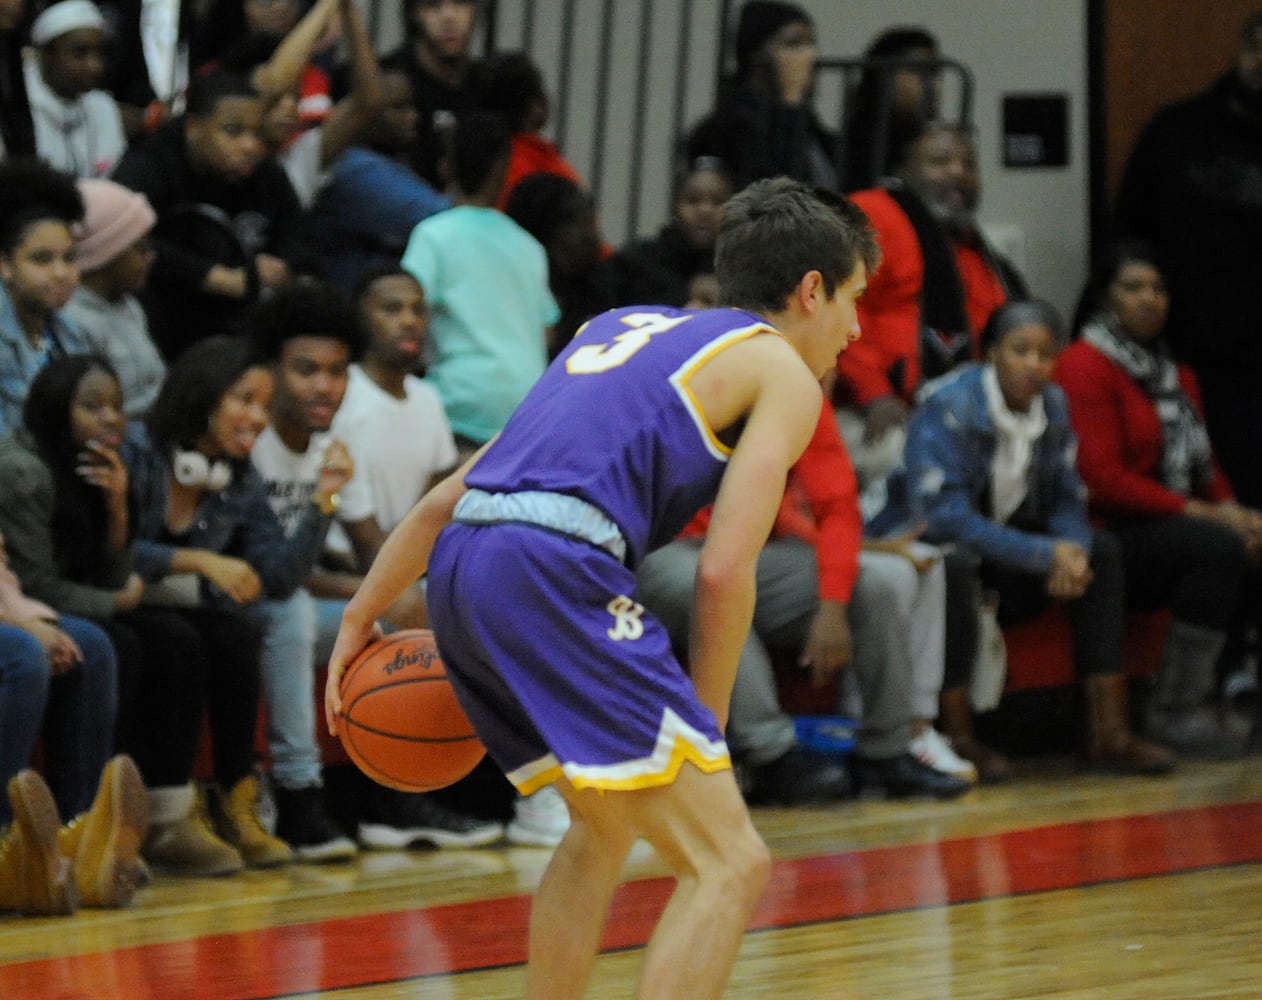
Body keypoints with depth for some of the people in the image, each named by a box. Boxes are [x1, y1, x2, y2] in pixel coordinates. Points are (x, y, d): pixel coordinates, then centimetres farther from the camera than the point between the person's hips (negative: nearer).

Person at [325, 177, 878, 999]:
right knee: (731, 865, -7)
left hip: (461, 566, 8)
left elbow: (450, 497, 29)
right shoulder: (783, 372, 10)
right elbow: (724, 571, -1)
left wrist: (360, 619, 33)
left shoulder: (623, 328, 31)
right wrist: (704, 727, 9)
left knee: (607, 827, 29)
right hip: (556, 566, -8)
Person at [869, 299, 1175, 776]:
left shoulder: (1052, 406, 2)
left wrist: (1072, 553, -21)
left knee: (1100, 549, -9)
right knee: (950, 563, -39)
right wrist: (1046, 555, -29)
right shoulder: (949, 409, -20)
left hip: (997, 548, 7)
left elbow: (1066, 500, 5)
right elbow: (943, 515, -29)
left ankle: (1108, 731, -14)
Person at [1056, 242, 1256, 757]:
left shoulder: (1176, 374, 21)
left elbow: (1203, 463, 23)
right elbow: (1101, 478, -15)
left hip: (1177, 524, 8)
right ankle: (1175, 711, -27)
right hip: (1113, 536, -8)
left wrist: (1229, 509, -1)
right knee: (1218, 549, -32)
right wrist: (1201, 514, -16)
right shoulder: (1085, 367, -6)